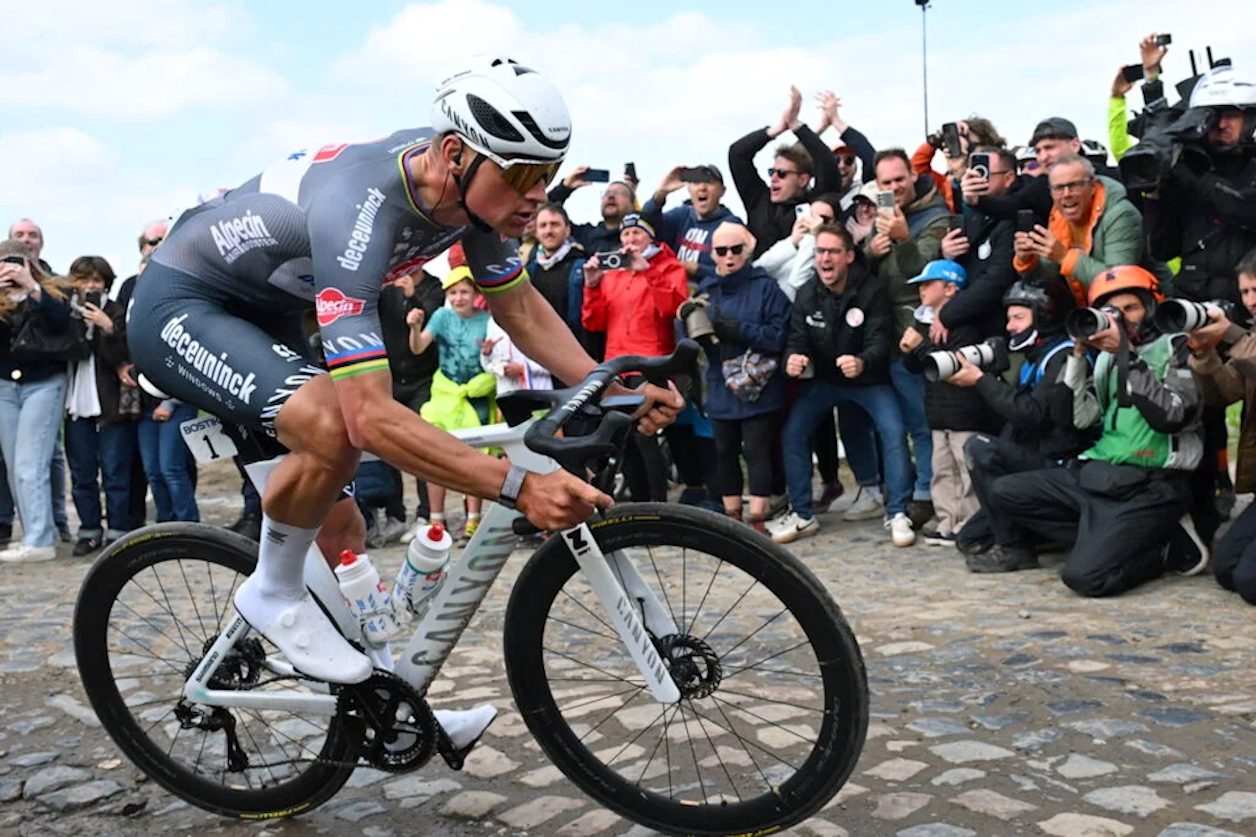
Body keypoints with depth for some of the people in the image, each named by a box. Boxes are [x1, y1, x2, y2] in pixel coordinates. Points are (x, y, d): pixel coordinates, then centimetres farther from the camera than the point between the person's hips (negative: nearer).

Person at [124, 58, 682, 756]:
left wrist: (615, 391, -14)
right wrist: (517, 487, -48)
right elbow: (372, 416, -44)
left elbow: (520, 308, -1)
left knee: (334, 519, 6)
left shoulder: (471, 185, -14)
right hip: (180, 309, -8)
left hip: (265, 313, 8)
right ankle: (273, 592, -8)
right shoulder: (360, 208, -39)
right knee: (334, 424, -35)